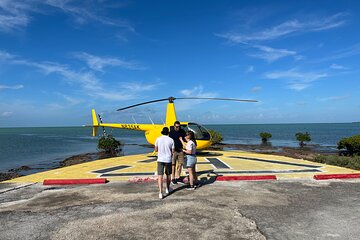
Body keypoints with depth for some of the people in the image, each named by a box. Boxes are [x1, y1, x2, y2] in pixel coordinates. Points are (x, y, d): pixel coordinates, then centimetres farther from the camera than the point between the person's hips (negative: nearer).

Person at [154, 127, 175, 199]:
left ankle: (160, 192, -11)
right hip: (168, 159, 0)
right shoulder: (171, 140, -4)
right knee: (168, 175, 19)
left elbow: (156, 150, 6)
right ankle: (168, 189, 35)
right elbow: (173, 151, -1)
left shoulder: (158, 139, -2)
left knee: (160, 176, -2)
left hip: (160, 159, 0)